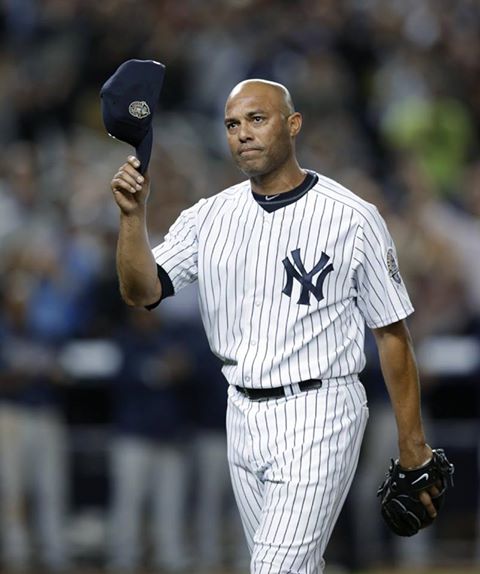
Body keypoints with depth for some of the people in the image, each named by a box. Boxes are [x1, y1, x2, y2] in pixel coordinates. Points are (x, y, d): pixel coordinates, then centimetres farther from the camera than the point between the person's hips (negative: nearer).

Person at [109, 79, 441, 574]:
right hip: (244, 416, 6)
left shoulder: (352, 218, -8)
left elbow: (392, 333, -5)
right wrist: (133, 215, -21)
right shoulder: (209, 217, 6)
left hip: (317, 420, -6)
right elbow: (142, 291, -4)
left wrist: (412, 448, -5)